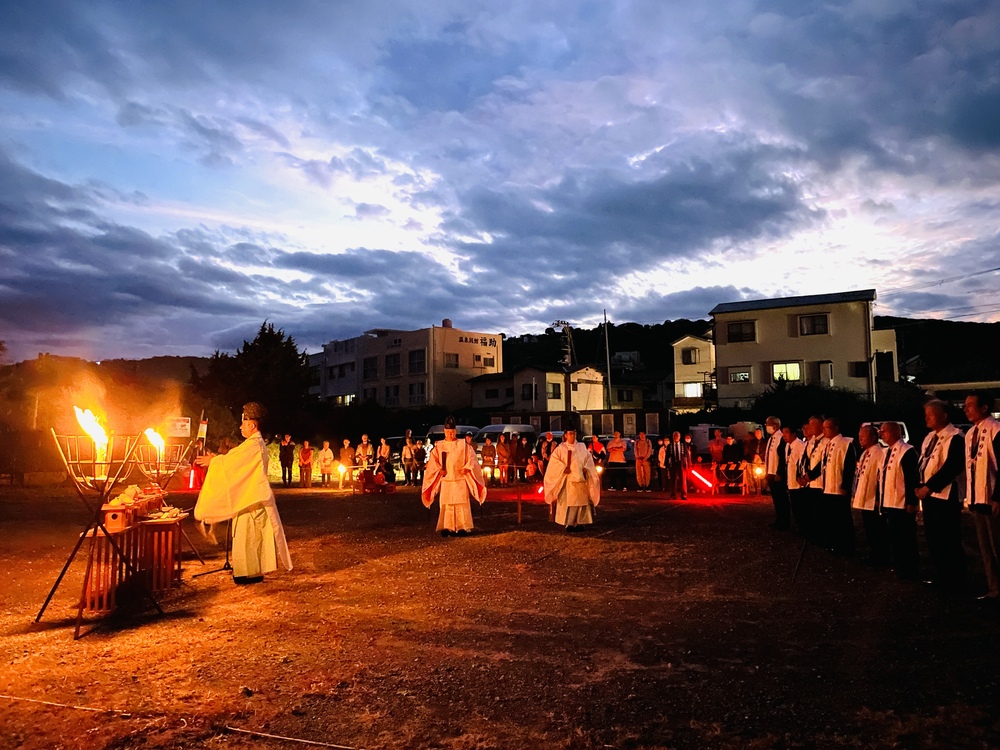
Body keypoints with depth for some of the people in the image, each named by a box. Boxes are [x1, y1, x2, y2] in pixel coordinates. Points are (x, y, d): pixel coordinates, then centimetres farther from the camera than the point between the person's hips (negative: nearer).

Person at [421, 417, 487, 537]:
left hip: (460, 480, -1)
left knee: (461, 504, -3)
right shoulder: (439, 446, 6)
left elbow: (471, 459, 3)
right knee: (446, 504, 0)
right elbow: (433, 462, 6)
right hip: (445, 481, 1)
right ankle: (447, 527, 7)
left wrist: (466, 468, -13)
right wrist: (439, 469, -11)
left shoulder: (464, 445, 4)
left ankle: (462, 527, 2)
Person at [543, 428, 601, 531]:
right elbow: (554, 460, -2)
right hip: (568, 479, -4)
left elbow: (588, 458, 15)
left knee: (581, 500, 3)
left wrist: (585, 468, -2)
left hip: (581, 478, 4)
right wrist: (564, 468, -15)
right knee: (568, 501, -6)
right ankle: (569, 523, -1)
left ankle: (579, 522, 11)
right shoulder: (561, 448, 2)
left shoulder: (582, 447, 13)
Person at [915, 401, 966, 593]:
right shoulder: (930, 437, 14)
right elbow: (922, 463, 17)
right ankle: (941, 576, 26)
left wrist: (929, 487, -20)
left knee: (949, 542, -1)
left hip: (946, 496, -9)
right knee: (933, 539, 15)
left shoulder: (955, 437, -14)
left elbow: (952, 467, -22)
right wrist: (920, 486, 4)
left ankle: (955, 582, 10)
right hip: (929, 495, 9)